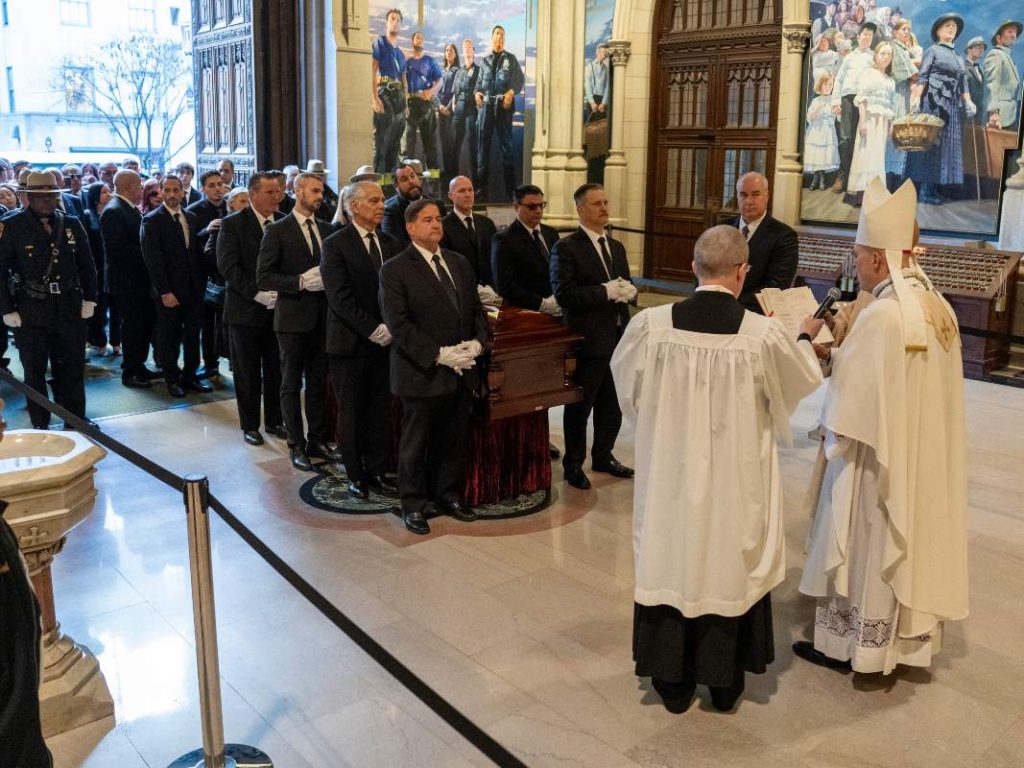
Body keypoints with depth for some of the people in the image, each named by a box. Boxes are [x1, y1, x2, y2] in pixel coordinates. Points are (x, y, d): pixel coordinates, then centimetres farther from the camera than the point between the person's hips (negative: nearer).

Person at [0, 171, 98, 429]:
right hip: (31, 311, -2)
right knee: (34, 372, 9)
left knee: (72, 369, 10)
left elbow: (87, 265, 11)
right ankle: (40, 427, 20)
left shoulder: (71, 224, 4)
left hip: (70, 309, 3)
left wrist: (89, 299, 5)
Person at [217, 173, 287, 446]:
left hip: (278, 307, 3)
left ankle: (274, 420, 23)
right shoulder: (233, 223, -5)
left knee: (276, 369, 9)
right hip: (246, 309, -3)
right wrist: (257, 293, -19)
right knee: (247, 372, 6)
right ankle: (250, 425, 18)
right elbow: (227, 266, -12)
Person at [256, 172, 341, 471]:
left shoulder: (326, 229, 9)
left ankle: (317, 440, 23)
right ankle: (296, 445, 15)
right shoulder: (278, 230, -5)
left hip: (322, 317, 4)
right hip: (293, 318, -4)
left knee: (319, 383, 11)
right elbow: (263, 277, -9)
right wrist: (300, 282, -19)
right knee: (292, 384, 6)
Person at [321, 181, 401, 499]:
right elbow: (340, 298, -14)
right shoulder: (336, 245, -6)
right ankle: (356, 475, 18)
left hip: (385, 341, 4)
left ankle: (377, 471, 20)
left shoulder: (390, 244, 10)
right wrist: (372, 329, -18)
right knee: (351, 413, 7)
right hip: (351, 342, -4)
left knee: (381, 410, 8)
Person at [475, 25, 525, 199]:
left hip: (504, 104, -2)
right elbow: (480, 80, 17)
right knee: (484, 142, 1)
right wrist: (477, 92, -4)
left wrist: (511, 92, -15)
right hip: (486, 104, 3)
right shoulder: (485, 60, 16)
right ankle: (482, 184, 6)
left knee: (505, 143, -2)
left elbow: (520, 79, 3)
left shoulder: (511, 58, 9)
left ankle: (509, 188, -1)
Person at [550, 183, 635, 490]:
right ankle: (573, 464, 19)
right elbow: (563, 294, -18)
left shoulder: (617, 247, 15)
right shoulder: (566, 248, -8)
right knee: (580, 406, 5)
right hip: (588, 338, -7)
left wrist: (628, 290, -3)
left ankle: (603, 456, 33)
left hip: (617, 337, 7)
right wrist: (605, 291, -21)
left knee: (612, 404, 16)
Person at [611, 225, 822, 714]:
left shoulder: (650, 325, -15)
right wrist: (806, 338, 24)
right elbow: (805, 382, 3)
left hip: (669, 477, 1)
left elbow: (623, 375, 5)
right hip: (737, 482, 0)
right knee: (731, 567, 16)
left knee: (671, 560, 15)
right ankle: (725, 683, 32)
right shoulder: (765, 335, -17)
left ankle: (673, 683, 29)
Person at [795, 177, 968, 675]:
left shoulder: (881, 315, -23)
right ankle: (909, 636, 32)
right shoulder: (939, 307, 2)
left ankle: (849, 644, 21)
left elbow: (851, 397, -19)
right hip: (924, 458, 8)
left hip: (878, 458, -8)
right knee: (911, 541, 18)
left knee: (866, 546, 7)